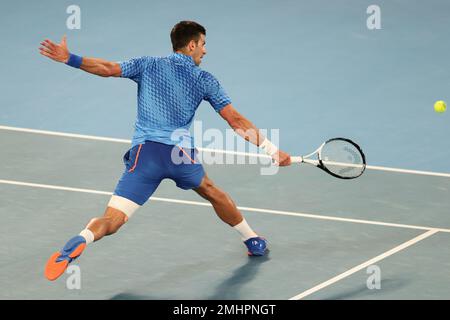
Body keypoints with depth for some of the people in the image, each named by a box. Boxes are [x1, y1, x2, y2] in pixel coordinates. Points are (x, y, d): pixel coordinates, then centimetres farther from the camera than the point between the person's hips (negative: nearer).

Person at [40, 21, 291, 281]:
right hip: (182, 152, 1)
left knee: (112, 220, -9)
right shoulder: (206, 81, 12)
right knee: (211, 191, 33)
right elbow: (236, 120, 6)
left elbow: (107, 68, 1)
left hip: (145, 151, -1)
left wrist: (69, 59, 4)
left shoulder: (148, 65, 14)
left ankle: (80, 241, -41)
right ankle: (253, 240, 46)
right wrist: (271, 149, 9)